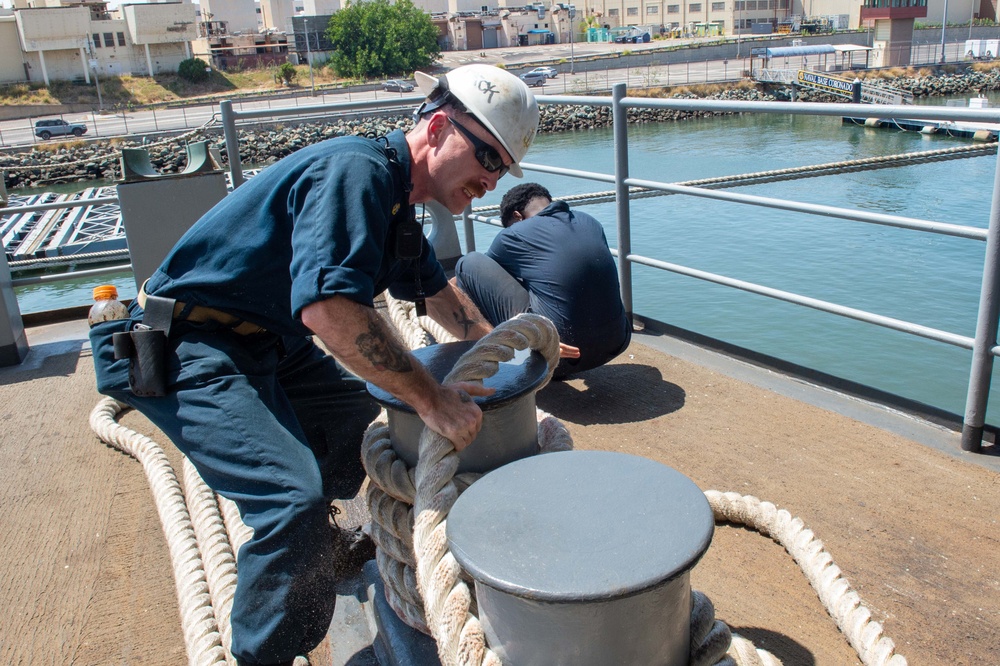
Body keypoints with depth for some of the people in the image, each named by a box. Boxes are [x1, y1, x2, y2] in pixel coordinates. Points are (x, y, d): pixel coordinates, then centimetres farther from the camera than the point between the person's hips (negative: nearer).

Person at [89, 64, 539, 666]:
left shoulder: (394, 197, 9)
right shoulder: (357, 170, -24)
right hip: (190, 351, -10)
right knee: (294, 497, -25)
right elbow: (328, 307, -39)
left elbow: (436, 290, 26)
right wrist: (431, 398, -33)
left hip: (268, 343, 11)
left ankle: (317, 549, 46)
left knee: (365, 422, 23)